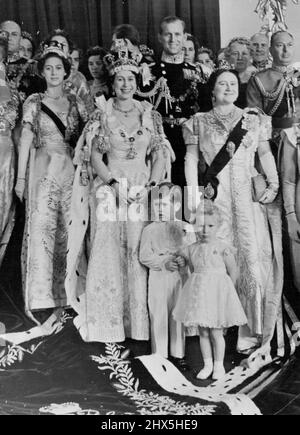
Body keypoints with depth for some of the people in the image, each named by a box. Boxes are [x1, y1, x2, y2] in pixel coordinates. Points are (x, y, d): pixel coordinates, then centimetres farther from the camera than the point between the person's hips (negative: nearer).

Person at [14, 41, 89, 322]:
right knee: (40, 229, -5)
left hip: (71, 172, 2)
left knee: (69, 230, 3)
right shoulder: (34, 102, 6)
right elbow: (26, 140, 3)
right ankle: (40, 298, 3)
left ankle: (66, 293, 14)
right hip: (42, 172, -2)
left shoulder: (75, 103, 12)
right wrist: (21, 177, -2)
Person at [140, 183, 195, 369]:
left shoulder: (186, 228, 3)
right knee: (159, 317, 3)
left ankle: (178, 354, 24)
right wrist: (163, 263, -18)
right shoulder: (150, 229, 0)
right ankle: (160, 355, 17)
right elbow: (144, 256, -5)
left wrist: (184, 260, -18)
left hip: (181, 278, 1)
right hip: (158, 278, -1)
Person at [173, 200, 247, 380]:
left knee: (216, 332, 3)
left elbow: (233, 272, -4)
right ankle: (208, 364, 24)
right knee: (203, 332, 11)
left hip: (218, 292, -4)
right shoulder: (191, 250, 3)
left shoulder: (223, 248, -10)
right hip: (198, 293, 4)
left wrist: (224, 290, 3)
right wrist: (199, 287, 8)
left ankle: (219, 365, 20)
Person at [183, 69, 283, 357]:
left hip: (249, 196, 1)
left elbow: (265, 153, 12)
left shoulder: (254, 119, 15)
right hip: (214, 197, -1)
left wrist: (274, 183, -4)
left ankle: (253, 330, 7)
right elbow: (191, 158, 4)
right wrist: (193, 195, -7)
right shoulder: (199, 122, 11)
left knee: (254, 255, -3)